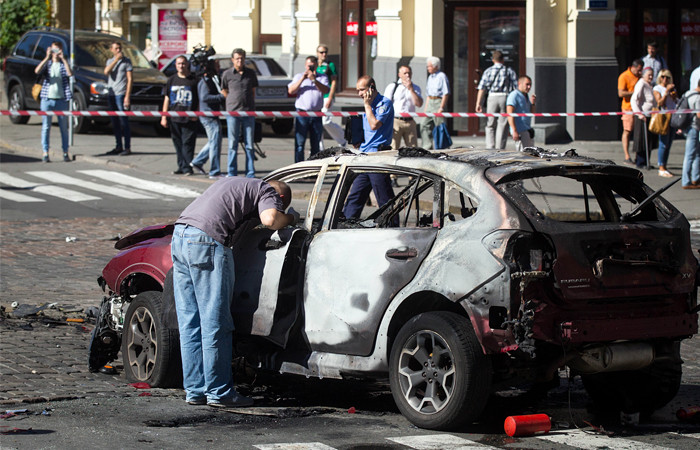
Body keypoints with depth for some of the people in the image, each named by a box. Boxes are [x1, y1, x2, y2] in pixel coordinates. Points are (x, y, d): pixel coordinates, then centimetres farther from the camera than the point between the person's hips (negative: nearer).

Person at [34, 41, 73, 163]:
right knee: (46, 127, 0)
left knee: (64, 127, 4)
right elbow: (37, 71, -13)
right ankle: (45, 153, 4)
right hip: (47, 99, 0)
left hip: (61, 99, 0)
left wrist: (63, 59, -16)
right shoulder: (47, 64, 8)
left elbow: (70, 73, -15)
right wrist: (47, 58, -17)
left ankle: (65, 152, 10)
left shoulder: (63, 64, 7)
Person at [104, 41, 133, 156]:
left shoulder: (126, 61, 1)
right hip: (111, 95, 6)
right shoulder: (110, 61, 17)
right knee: (115, 123, 9)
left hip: (121, 94, -6)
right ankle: (119, 147, 16)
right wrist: (116, 60, -11)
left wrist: (127, 96, -12)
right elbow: (106, 72, -4)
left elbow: (130, 79, -4)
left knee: (123, 122, -8)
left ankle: (127, 147, -7)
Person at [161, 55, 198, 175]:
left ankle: (187, 168, -4)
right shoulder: (172, 80, 12)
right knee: (178, 143, 7)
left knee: (187, 143, -7)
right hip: (174, 118, 4)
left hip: (189, 119, -4)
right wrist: (164, 116, 9)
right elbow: (167, 98, 14)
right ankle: (181, 166, 15)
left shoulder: (194, 80, 1)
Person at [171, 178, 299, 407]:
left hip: (179, 236, 8)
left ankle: (195, 391, 12)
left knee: (189, 322, 10)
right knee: (215, 323, -4)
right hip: (207, 240, -8)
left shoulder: (236, 184, 32)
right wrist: (291, 217, 9)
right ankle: (219, 392, -1)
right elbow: (270, 219, -12)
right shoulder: (268, 192, 7)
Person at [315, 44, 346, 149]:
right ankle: (319, 148, 6)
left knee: (325, 121, -15)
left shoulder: (330, 65, -1)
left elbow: (334, 82, -6)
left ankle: (342, 135, 8)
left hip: (326, 96, -6)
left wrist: (330, 99, -14)